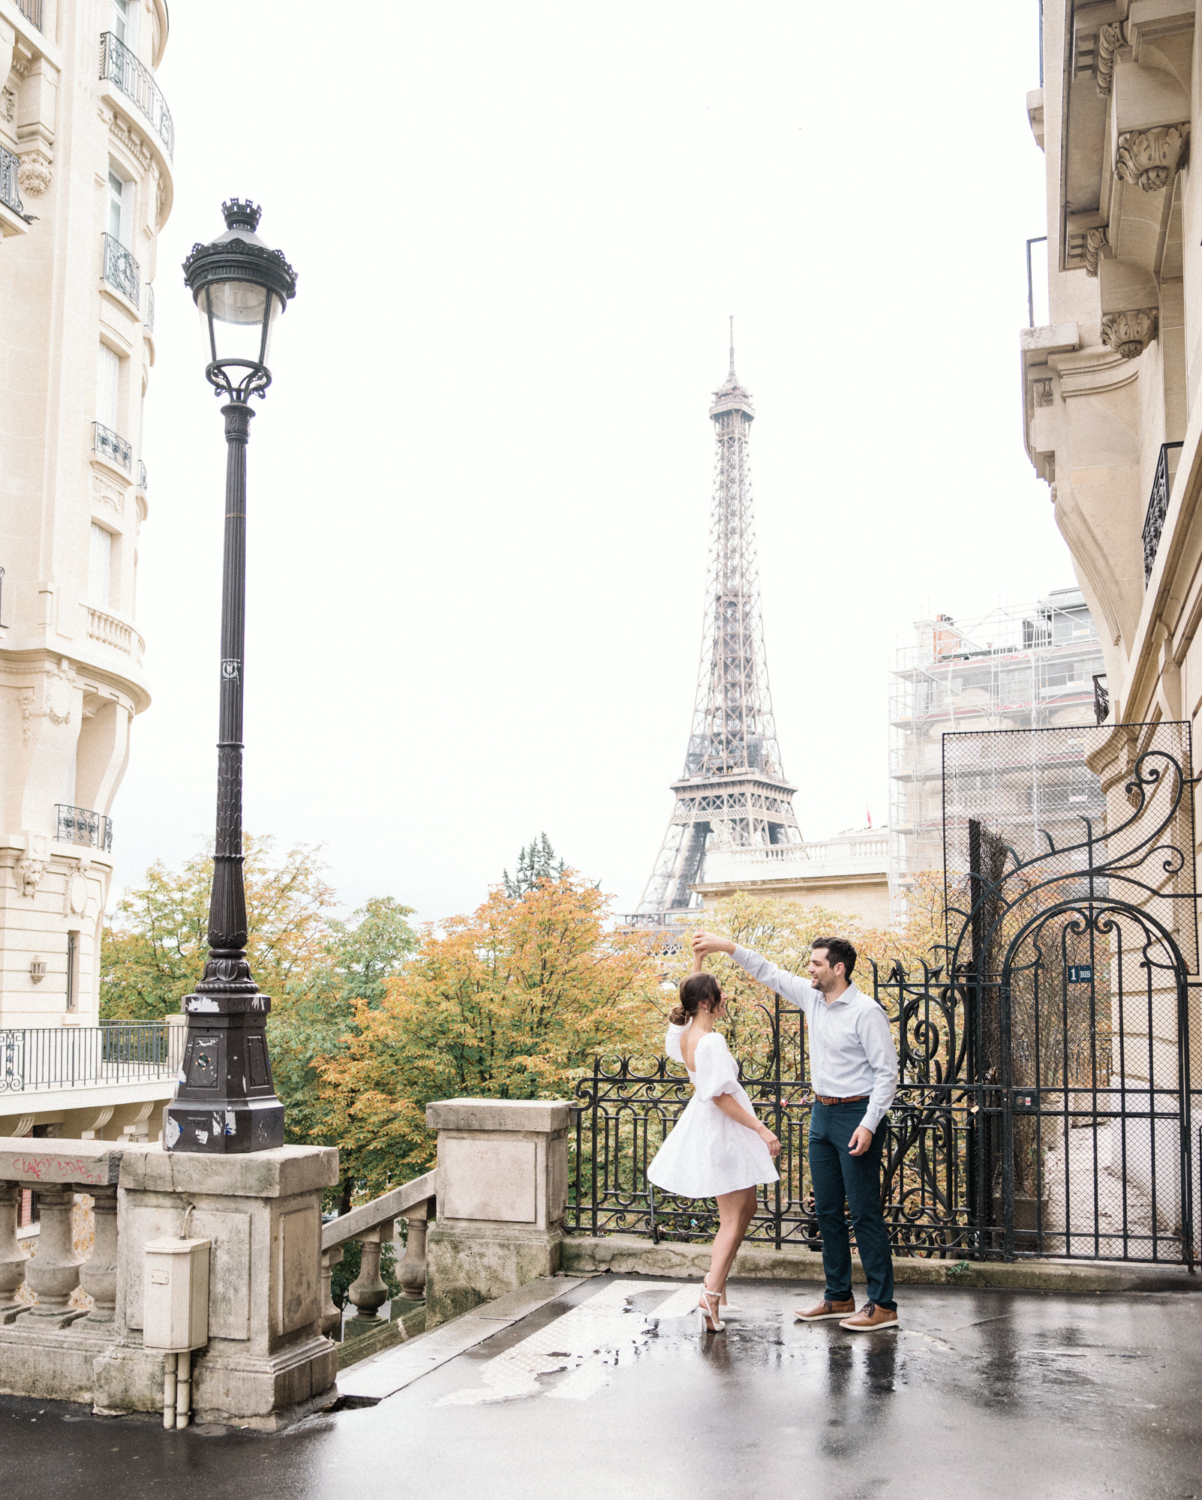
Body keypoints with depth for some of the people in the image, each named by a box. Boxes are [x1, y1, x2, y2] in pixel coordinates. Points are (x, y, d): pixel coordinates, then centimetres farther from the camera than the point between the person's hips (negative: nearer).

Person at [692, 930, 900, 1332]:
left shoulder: (866, 1012, -16)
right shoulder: (811, 997, 6)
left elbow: (886, 1072, -15)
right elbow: (771, 973, 17)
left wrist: (869, 1124, -21)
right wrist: (727, 947, 11)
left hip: (856, 1115, -8)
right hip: (822, 1114, 8)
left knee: (865, 1212, -5)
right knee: (827, 1210, 12)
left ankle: (882, 1305, 1)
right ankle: (838, 1297, 22)